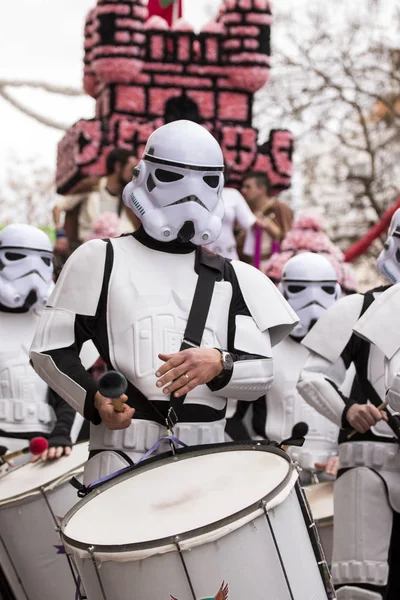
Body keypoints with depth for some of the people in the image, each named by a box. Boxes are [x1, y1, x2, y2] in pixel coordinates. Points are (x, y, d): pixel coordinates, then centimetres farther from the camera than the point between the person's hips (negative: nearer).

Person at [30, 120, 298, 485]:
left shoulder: (232, 277, 16)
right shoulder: (101, 260, 9)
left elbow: (262, 373, 9)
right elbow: (52, 349, 7)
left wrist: (219, 364, -14)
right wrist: (94, 400, -12)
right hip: (124, 455, -3)